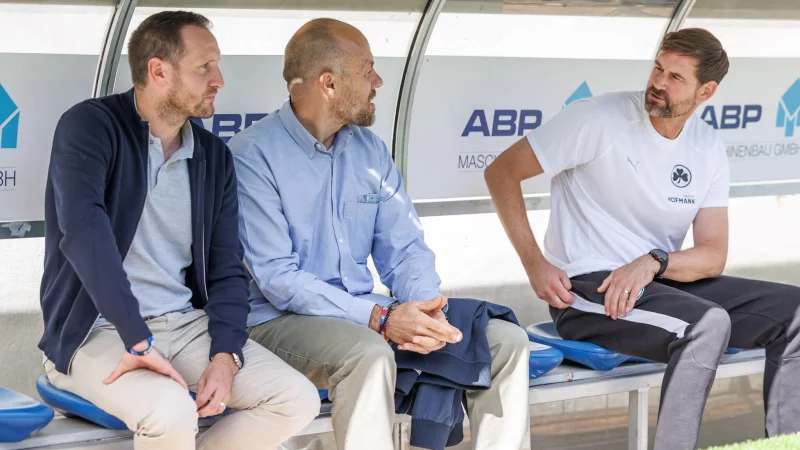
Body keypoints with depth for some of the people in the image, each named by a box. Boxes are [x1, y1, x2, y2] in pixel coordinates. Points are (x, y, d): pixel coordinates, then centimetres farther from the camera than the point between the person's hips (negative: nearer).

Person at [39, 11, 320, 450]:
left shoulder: (214, 157, 9)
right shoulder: (90, 126, -10)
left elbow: (227, 268, 9)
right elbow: (84, 230, -26)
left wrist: (225, 355, -10)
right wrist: (139, 340, -33)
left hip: (186, 324, 6)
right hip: (97, 330, -6)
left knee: (298, 400, -11)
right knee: (171, 411, -34)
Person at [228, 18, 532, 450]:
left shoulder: (370, 149, 9)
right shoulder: (252, 155, -13)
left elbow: (404, 249, 7)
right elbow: (277, 278, -19)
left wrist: (427, 309, -16)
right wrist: (381, 318, -27)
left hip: (364, 315, 7)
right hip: (281, 322, -7)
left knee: (506, 340, -7)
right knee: (368, 352, -38)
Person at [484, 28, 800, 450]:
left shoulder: (708, 148, 6)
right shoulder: (599, 119, -11)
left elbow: (712, 256, 2)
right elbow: (501, 172, -9)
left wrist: (653, 263, -20)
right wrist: (534, 263, -16)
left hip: (663, 284, 7)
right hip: (587, 289, -7)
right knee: (707, 322, -32)